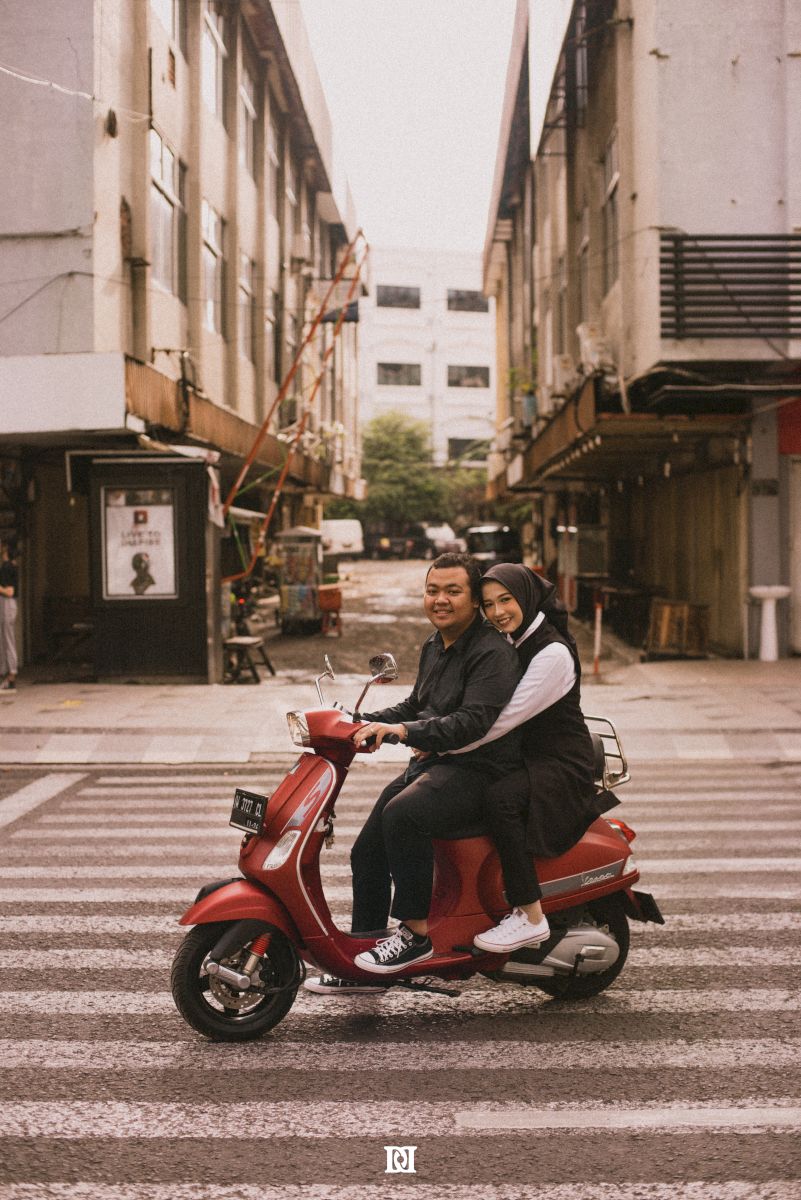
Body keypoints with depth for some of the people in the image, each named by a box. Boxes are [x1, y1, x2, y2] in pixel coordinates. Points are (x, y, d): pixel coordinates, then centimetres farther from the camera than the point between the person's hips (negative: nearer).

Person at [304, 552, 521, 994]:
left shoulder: (493, 653, -14)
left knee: (402, 814, -35)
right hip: (430, 763, 10)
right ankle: (361, 966, 19)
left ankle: (416, 933, -22)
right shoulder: (434, 646, 15)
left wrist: (403, 730, -36)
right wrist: (364, 723, 12)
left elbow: (473, 721, -27)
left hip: (478, 770, -10)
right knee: (367, 853, 6)